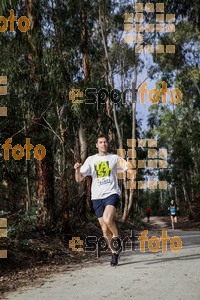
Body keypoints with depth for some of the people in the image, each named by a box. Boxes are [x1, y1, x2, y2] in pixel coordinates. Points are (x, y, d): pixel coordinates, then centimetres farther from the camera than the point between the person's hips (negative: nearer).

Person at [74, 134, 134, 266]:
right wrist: (77, 169, -16)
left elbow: (126, 165, -11)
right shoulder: (91, 160, 9)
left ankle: (116, 237, 0)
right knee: (105, 230, 6)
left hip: (112, 194, -3)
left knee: (107, 219, -29)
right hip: (97, 197, 3)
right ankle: (114, 252, 26)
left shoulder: (114, 158, 5)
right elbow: (79, 179, 5)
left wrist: (127, 166, -35)